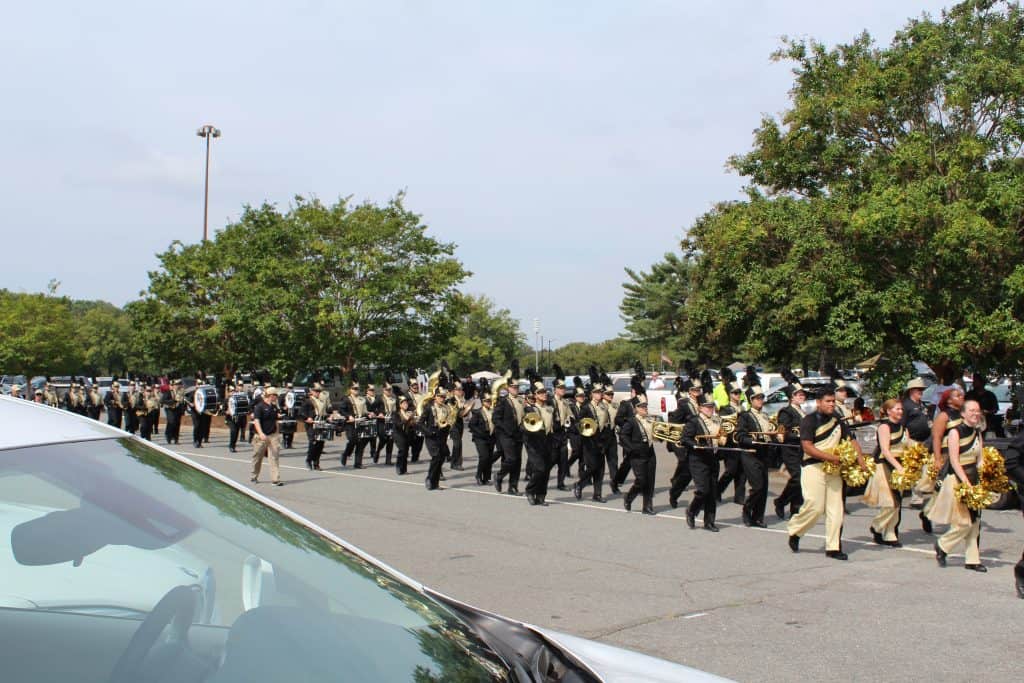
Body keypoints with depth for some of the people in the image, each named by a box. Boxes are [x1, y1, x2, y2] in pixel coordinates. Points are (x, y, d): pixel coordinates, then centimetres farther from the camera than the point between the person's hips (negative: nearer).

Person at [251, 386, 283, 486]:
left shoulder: (274, 407, 10)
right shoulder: (259, 406, -9)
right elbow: (256, 421, -17)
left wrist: (277, 434, 19)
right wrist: (261, 433, -29)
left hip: (273, 435, 5)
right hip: (262, 436, -4)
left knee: (275, 457, -5)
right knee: (257, 457, 10)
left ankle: (275, 479, -7)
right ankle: (254, 477, 29)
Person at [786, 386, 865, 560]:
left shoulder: (837, 421, 14)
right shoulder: (809, 421, -6)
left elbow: (851, 440, 16)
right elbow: (807, 447, -14)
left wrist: (860, 459, -1)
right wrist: (831, 457, -19)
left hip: (833, 469, 6)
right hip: (813, 467, -6)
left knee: (836, 508, 2)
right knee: (815, 507, -11)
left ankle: (833, 547, 7)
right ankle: (794, 531, 13)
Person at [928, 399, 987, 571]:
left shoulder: (978, 432, 11)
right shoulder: (955, 432, -11)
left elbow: (979, 459, 13)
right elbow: (954, 461, -16)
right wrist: (966, 482, -22)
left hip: (973, 479, 7)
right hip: (957, 480, -7)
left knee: (975, 522, 7)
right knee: (964, 522, -7)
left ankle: (972, 560, 13)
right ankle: (942, 545, 15)